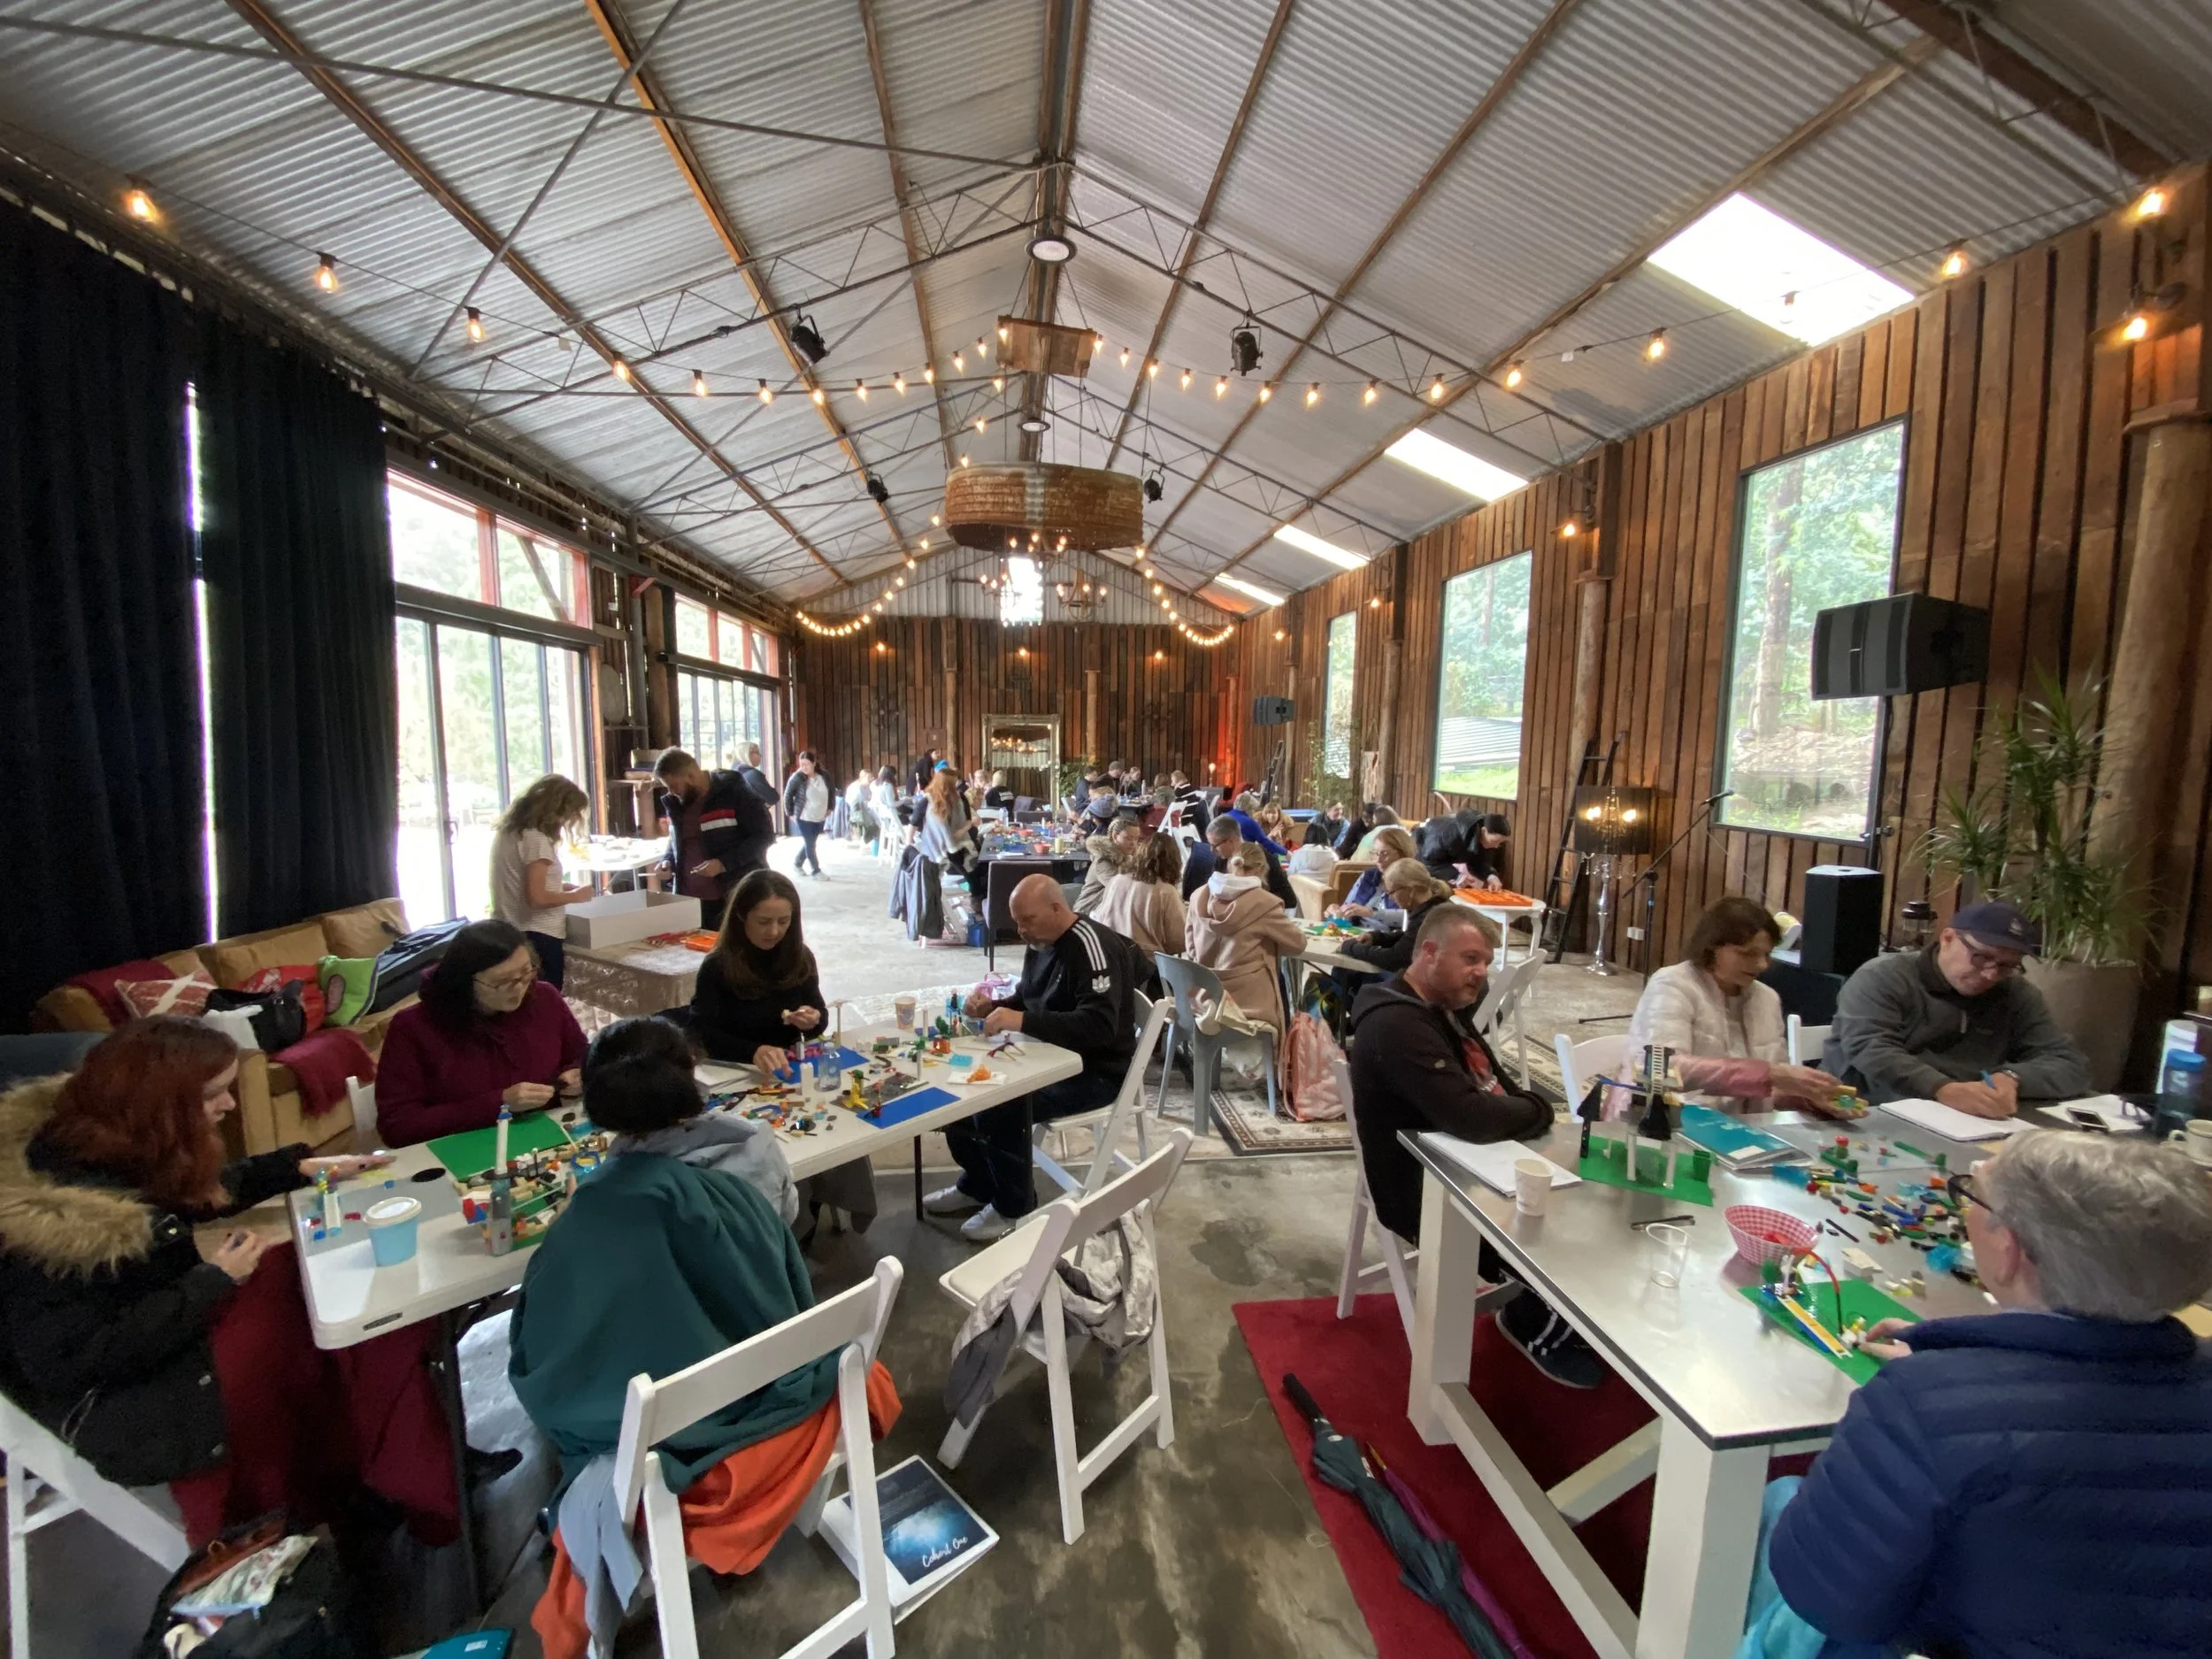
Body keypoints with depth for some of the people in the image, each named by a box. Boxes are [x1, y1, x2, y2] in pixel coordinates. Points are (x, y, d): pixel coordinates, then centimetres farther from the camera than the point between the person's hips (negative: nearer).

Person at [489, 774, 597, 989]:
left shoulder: (508, 831, 10)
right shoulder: (536, 840, -17)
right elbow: (537, 898, -22)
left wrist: (565, 887, 11)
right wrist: (575, 895, -8)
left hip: (508, 933, 9)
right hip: (537, 938, -9)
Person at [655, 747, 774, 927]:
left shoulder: (733, 792, -10)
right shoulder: (676, 802, 10)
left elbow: (764, 835, -12)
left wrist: (724, 863, -20)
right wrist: (669, 861, 3)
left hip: (737, 897, -6)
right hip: (689, 900, 6)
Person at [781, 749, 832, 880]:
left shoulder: (824, 776, -4)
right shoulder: (797, 778, -15)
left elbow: (830, 793, 12)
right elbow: (787, 796, -6)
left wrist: (829, 809, 10)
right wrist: (790, 813, -7)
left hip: (820, 817, 5)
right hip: (804, 818, -5)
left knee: (810, 843, 17)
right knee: (810, 844, -2)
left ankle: (798, 864, 37)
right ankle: (816, 871, 9)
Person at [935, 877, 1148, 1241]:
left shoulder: (1090, 946, -24)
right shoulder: (1040, 941, 4)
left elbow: (1099, 1025, -34)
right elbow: (1027, 1000, 17)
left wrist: (1021, 1021, -36)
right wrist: (991, 1007, -5)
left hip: (1094, 1072, -9)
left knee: (998, 1108, -25)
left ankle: (1014, 1207, 1)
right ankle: (977, 1184, 23)